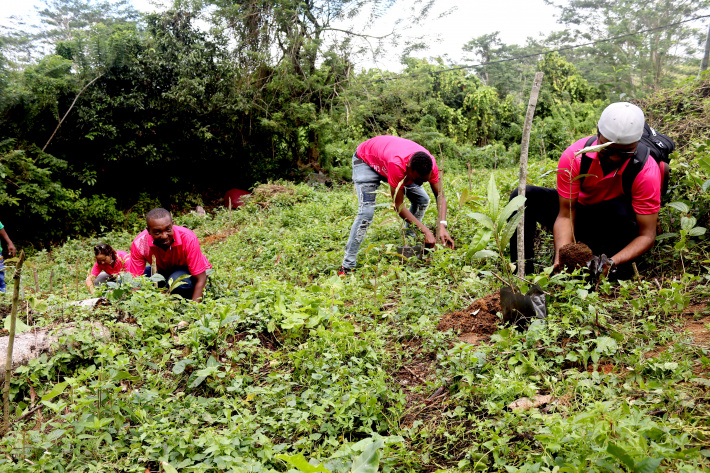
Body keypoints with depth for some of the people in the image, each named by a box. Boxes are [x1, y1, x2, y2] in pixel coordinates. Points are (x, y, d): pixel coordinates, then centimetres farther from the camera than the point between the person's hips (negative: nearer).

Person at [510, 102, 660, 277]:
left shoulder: (647, 171, -27)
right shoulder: (574, 156, -24)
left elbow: (647, 235, -26)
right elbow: (565, 215, -23)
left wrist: (612, 262, -45)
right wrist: (562, 257, -40)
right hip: (580, 214, 2)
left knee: (620, 210, -39)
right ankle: (522, 272, -20)